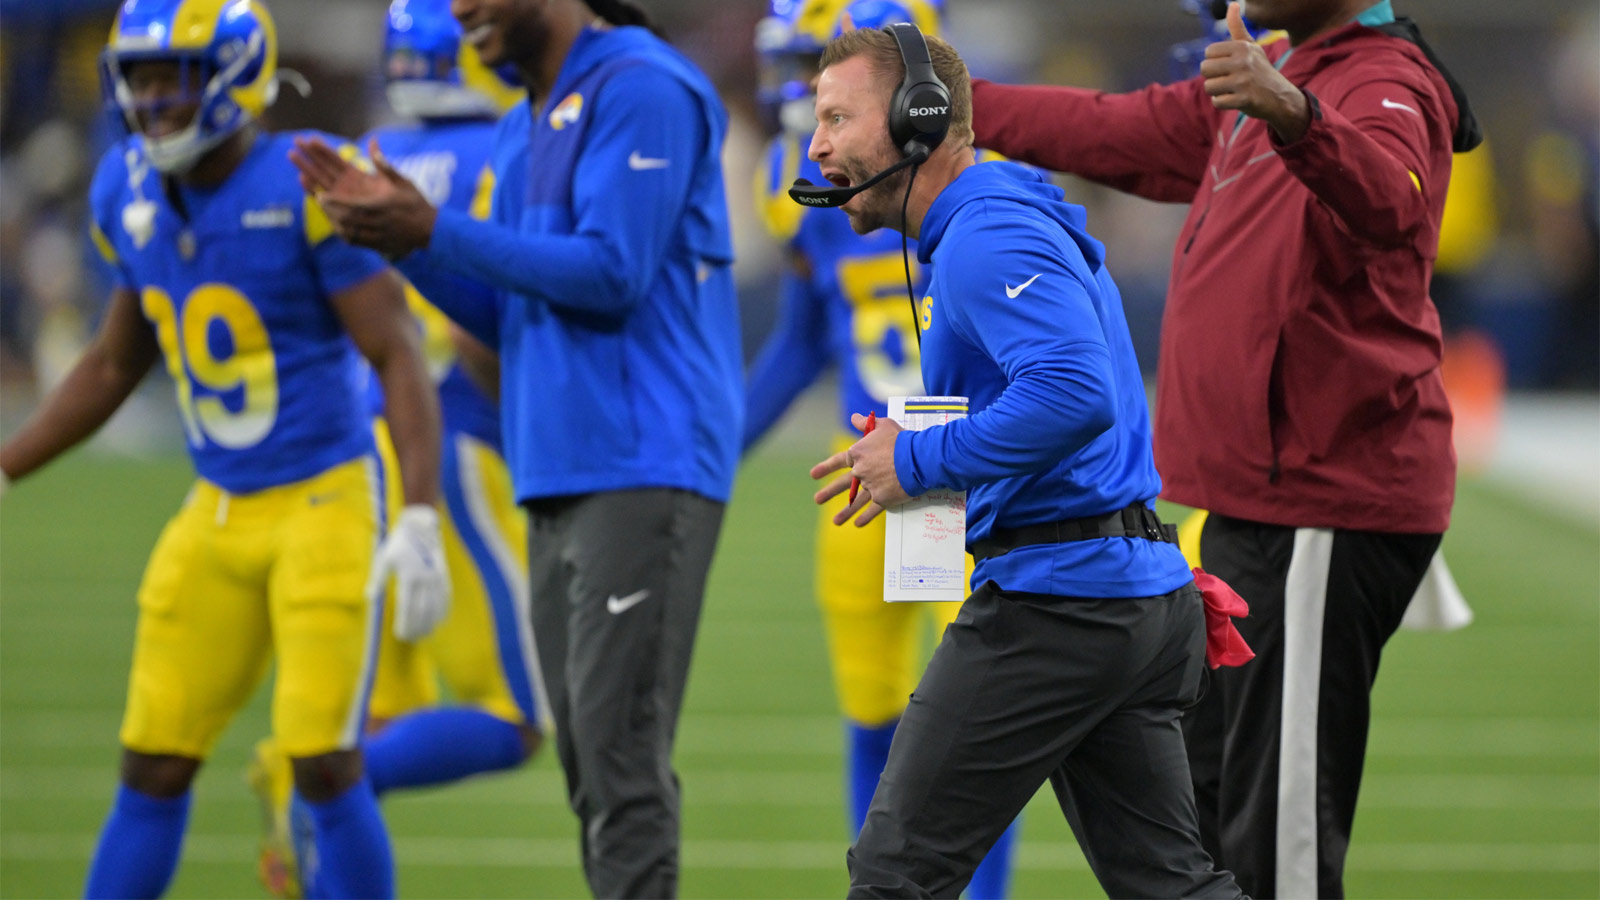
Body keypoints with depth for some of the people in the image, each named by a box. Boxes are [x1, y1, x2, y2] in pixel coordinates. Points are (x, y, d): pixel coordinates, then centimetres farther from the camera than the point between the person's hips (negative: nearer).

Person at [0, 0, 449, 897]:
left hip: (327, 501, -6)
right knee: (154, 766, 7)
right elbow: (114, 365, 18)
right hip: (219, 515, 6)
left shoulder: (305, 187, -17)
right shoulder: (132, 197, 4)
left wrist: (421, 520, -26)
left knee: (325, 765, -10)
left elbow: (400, 358, -17)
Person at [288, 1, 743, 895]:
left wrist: (434, 233, -15)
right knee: (588, 754, 9)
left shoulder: (641, 91, -10)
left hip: (645, 469, -9)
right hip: (558, 478, 9)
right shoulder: (525, 132, 18)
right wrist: (399, 234, 7)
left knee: (620, 747, -12)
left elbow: (612, 274, -18)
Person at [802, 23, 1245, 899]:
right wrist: (915, 444, 16)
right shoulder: (1013, 223, 20)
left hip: (1051, 595, -11)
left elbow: (1075, 395, -29)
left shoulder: (987, 241, -14)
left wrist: (920, 462, -19)